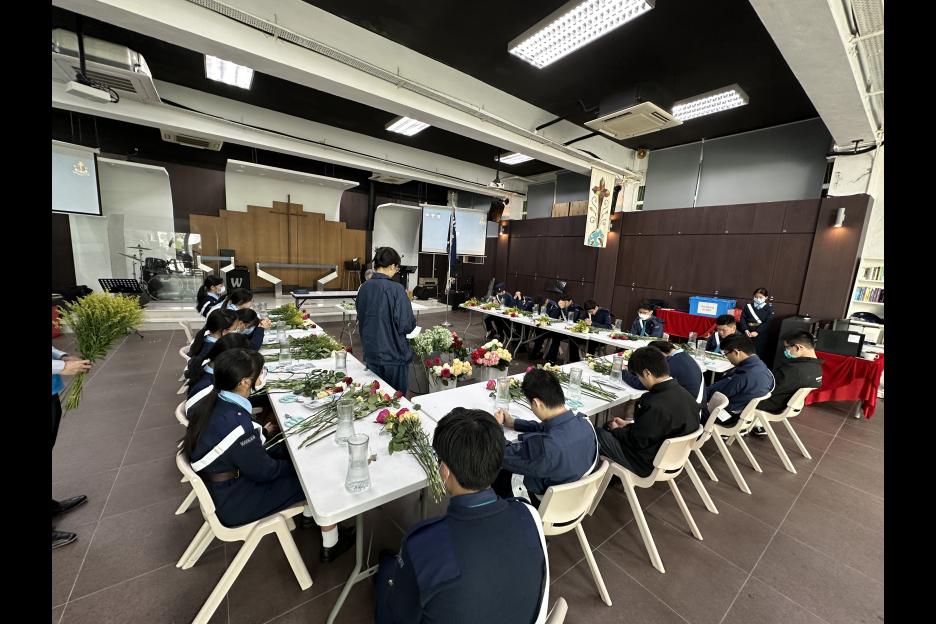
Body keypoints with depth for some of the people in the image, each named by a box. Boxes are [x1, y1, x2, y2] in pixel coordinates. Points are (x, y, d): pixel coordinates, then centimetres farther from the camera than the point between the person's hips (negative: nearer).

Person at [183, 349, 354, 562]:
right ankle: (331, 545, 17)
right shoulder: (236, 423, -35)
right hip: (234, 504, -8)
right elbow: (264, 471, -21)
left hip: (218, 487, 8)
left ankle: (308, 514, 31)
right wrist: (298, 464, -6)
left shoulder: (211, 402, -9)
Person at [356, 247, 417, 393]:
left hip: (371, 354, 5)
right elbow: (407, 325, -19)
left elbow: (360, 318, 11)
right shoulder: (396, 289, -18)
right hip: (394, 354, -5)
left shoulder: (364, 287, -1)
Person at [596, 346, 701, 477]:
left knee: (599, 433, 2)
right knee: (609, 426, 17)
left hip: (648, 466, -8)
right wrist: (629, 424, 8)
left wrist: (616, 430, -3)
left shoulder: (655, 405, -35)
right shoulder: (685, 394, -7)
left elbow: (636, 440, -22)